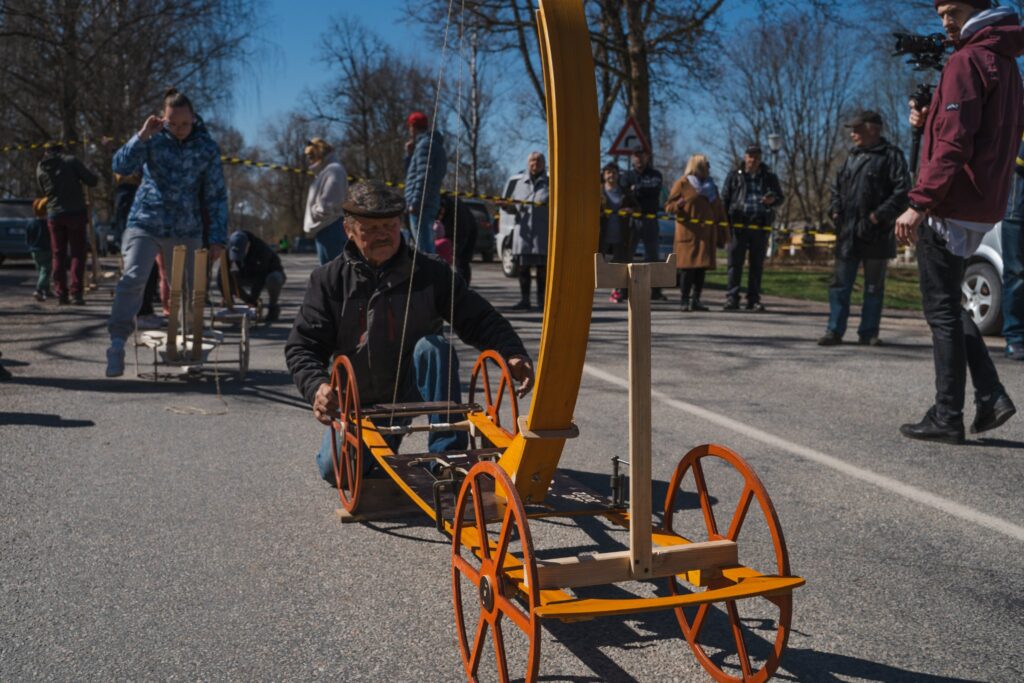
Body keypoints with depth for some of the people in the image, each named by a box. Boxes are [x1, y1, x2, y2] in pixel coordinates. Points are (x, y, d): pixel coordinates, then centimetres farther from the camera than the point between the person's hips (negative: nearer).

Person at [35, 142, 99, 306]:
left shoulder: (40, 168, 9)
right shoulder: (70, 160, -4)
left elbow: (44, 191, 18)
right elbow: (91, 181, -7)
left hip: (54, 214, 3)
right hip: (75, 212, -3)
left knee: (59, 255, 10)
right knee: (78, 254, 1)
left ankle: (61, 293, 6)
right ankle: (76, 292, -7)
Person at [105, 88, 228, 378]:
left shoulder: (207, 148, -1)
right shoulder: (153, 139, -2)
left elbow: (216, 196, 2)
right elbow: (120, 166, -13)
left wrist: (217, 239, -2)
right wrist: (142, 136, -23)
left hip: (186, 230, 1)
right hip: (145, 223, -1)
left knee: (185, 289, 7)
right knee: (133, 278, -20)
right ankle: (117, 343, -19)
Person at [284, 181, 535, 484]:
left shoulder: (430, 273, -7)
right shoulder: (329, 280, -5)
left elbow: (479, 319, -10)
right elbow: (302, 346, -9)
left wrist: (513, 354, -29)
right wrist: (317, 386, -31)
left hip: (412, 391, -1)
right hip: (359, 401, 1)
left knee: (433, 346, -29)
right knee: (336, 468, -18)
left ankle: (448, 455, -25)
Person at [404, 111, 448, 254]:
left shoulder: (425, 144, -7)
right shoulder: (435, 145, 24)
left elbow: (424, 177, -19)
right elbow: (410, 173, 30)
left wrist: (415, 202, -20)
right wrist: (409, 155, 17)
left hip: (421, 206, -10)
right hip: (429, 206, 10)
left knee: (424, 249, -13)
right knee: (427, 248, 14)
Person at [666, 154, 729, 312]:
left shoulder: (711, 186, 19)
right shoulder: (682, 183, 2)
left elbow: (719, 211, 18)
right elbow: (669, 206, -1)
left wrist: (722, 234, 12)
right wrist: (679, 204, -24)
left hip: (707, 233, 6)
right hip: (688, 232, -6)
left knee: (702, 266, 2)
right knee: (688, 266, -10)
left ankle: (696, 300, 7)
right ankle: (684, 301, -7)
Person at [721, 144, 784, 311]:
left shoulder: (769, 177, 10)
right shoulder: (735, 176, 7)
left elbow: (780, 198, 14)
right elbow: (725, 199, 6)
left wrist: (772, 200, -11)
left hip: (761, 227, 2)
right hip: (739, 225, -2)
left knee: (757, 265, 6)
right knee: (735, 263, -3)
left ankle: (753, 299, 12)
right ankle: (732, 298, -1)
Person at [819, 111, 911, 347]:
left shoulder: (891, 155, -4)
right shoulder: (853, 156, 16)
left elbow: (902, 190, -11)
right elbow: (837, 184, 24)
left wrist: (880, 215, -18)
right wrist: (835, 209, 7)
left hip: (876, 234, -5)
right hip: (848, 232, 5)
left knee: (874, 287, 5)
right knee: (840, 284, 2)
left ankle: (868, 333, 11)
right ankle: (835, 331, 5)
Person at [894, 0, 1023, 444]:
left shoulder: (967, 61, -11)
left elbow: (954, 144, -20)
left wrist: (919, 203, -22)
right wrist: (928, 122, 9)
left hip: (952, 207, -9)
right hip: (984, 208, 9)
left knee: (941, 311, -3)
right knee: (947, 306, 18)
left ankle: (947, 418, 1)